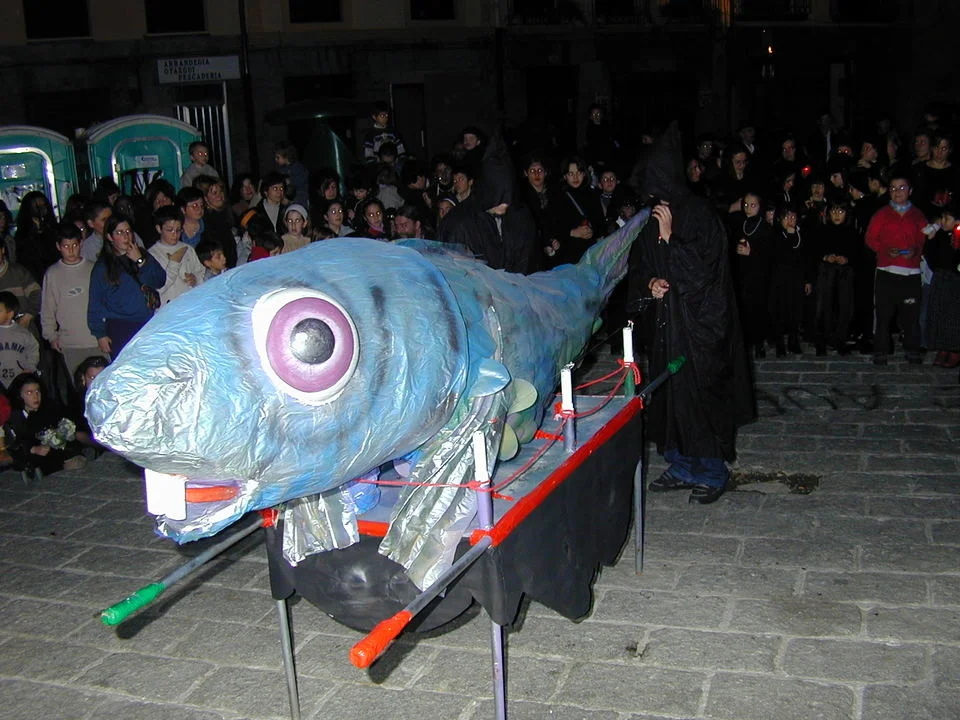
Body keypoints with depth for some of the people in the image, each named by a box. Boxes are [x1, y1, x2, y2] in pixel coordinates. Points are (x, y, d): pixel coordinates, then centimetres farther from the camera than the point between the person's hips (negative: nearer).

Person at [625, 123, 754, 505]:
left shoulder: (700, 214, -13)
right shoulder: (652, 218, 7)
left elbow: (704, 270, -18)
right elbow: (639, 265, 16)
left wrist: (670, 237, -21)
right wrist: (650, 283, -4)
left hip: (699, 322, -7)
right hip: (667, 319, 7)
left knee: (700, 392, -2)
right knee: (669, 392, 11)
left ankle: (712, 473, 12)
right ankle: (683, 466, 24)